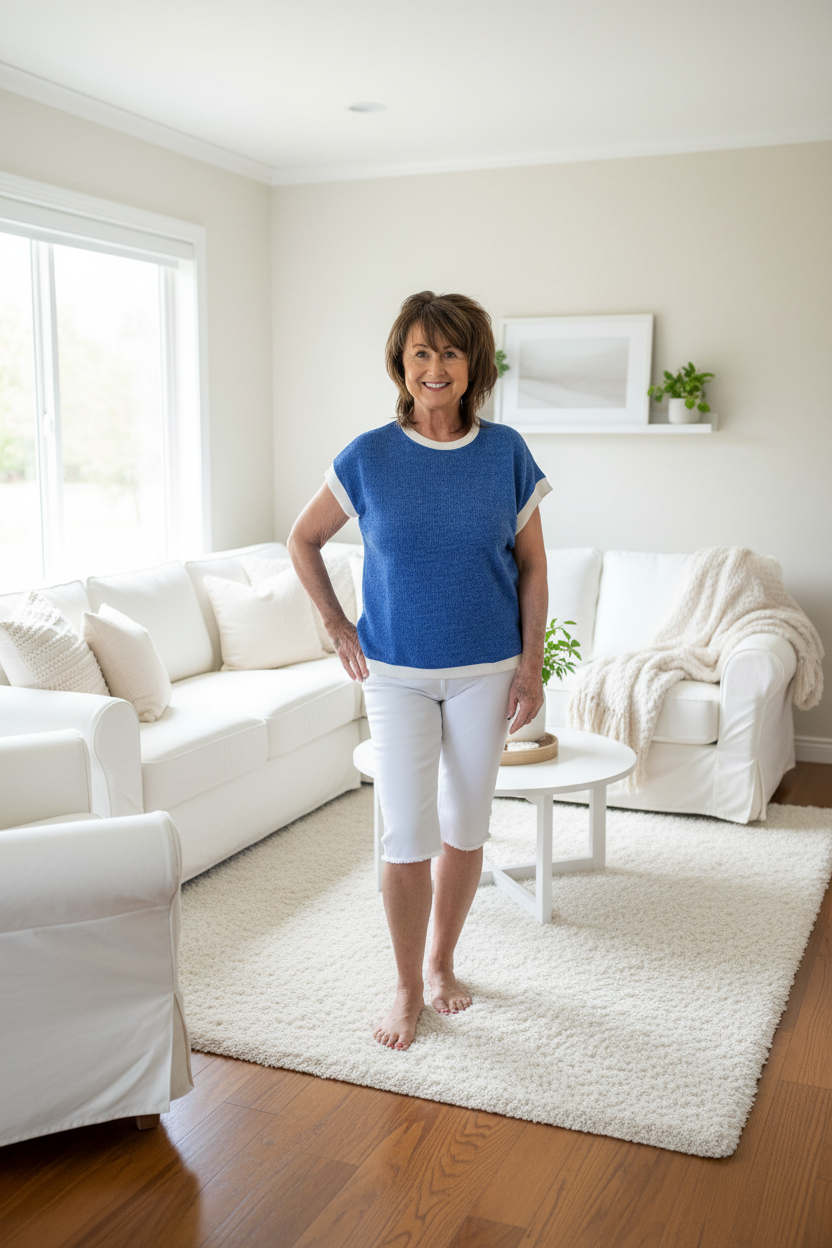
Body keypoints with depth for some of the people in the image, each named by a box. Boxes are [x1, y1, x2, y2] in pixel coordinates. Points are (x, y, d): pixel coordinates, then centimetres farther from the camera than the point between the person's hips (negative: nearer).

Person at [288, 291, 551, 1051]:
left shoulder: (506, 454, -3)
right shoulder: (368, 457, -6)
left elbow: (532, 566, 2)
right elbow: (303, 540, 7)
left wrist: (531, 665, -2)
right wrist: (337, 627, 1)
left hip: (485, 670, 1)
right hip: (397, 674, -1)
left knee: (466, 829, 12)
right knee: (408, 836, 0)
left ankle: (442, 962, 33)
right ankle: (407, 987, 19)